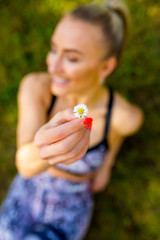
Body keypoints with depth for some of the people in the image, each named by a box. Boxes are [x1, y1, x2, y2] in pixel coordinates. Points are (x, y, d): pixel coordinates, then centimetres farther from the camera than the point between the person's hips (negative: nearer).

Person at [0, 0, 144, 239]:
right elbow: (25, 164, -39)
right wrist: (44, 151, -61)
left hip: (71, 208, -1)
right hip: (27, 191, 2)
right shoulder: (35, 85, -28)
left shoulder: (126, 116, -28)